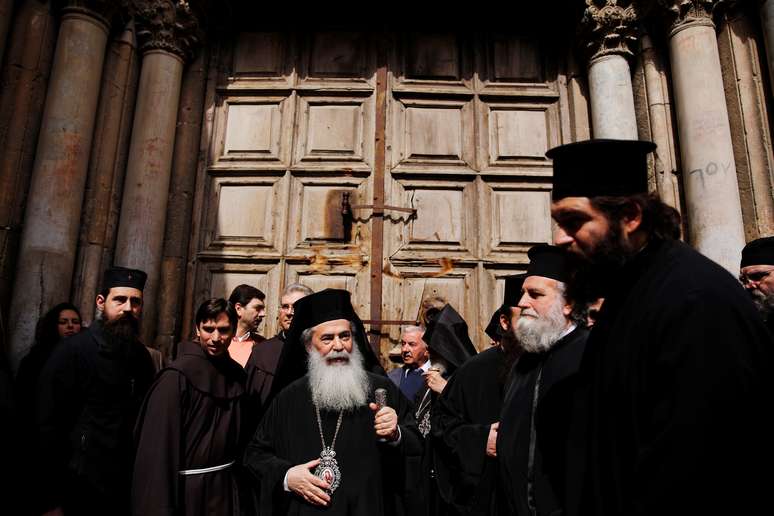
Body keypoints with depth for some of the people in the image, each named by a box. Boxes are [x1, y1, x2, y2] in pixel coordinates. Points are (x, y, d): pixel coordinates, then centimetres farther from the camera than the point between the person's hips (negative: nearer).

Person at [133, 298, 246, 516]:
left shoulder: (236, 374, 1)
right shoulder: (177, 376, -17)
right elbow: (159, 445, -17)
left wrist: (240, 479, 11)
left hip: (225, 487, 6)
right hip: (187, 489, -5)